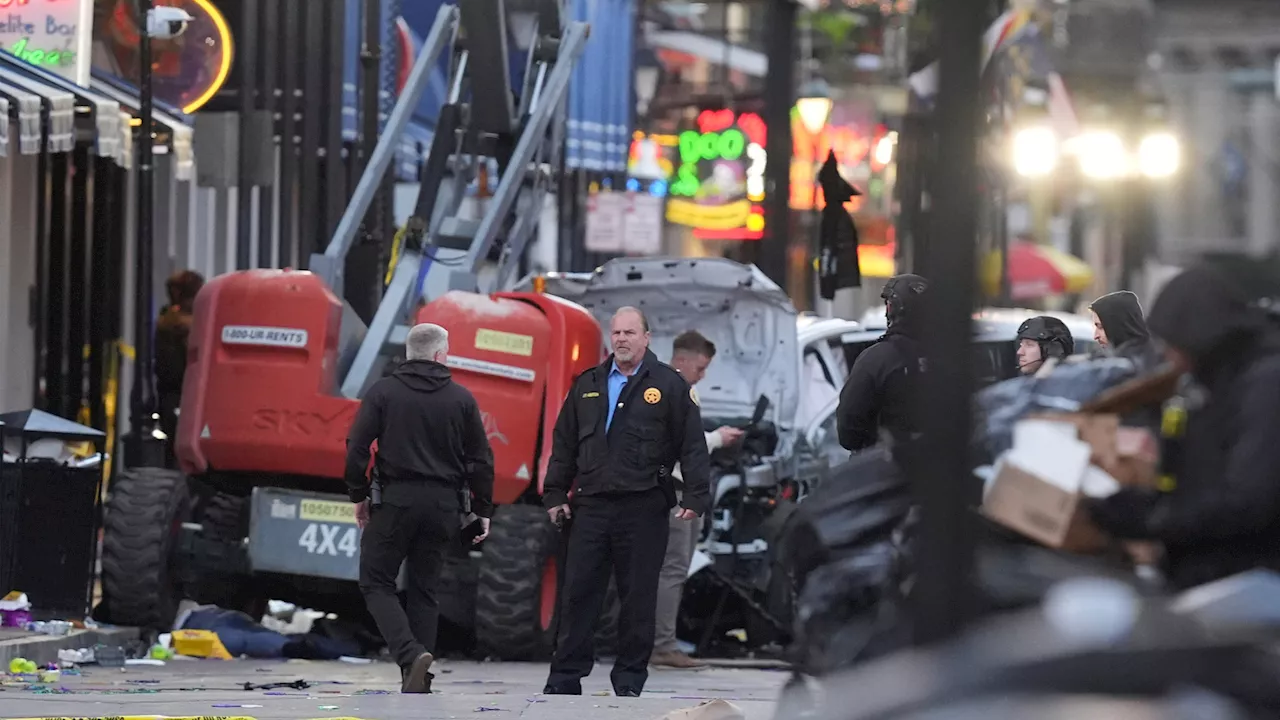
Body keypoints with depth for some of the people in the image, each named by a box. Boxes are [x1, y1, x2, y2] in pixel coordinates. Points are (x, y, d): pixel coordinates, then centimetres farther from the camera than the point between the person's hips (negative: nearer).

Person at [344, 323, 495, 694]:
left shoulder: (383, 392, -1)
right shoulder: (460, 398, 4)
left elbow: (357, 448, -6)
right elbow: (481, 458, 4)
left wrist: (359, 495, 5)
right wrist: (482, 510, 12)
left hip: (395, 499, -3)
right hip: (442, 506, 3)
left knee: (376, 582, 5)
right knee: (424, 589, 12)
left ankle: (410, 653, -17)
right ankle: (418, 680, 8)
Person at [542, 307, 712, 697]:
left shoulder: (669, 385, 2)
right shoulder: (587, 385, 14)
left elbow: (693, 445, -1)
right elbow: (564, 443, 18)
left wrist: (695, 497, -8)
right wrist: (555, 494, 12)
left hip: (643, 507, -3)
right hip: (592, 504, 3)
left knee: (638, 596, 2)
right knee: (578, 592, 2)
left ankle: (630, 679, 10)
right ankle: (565, 676, 6)